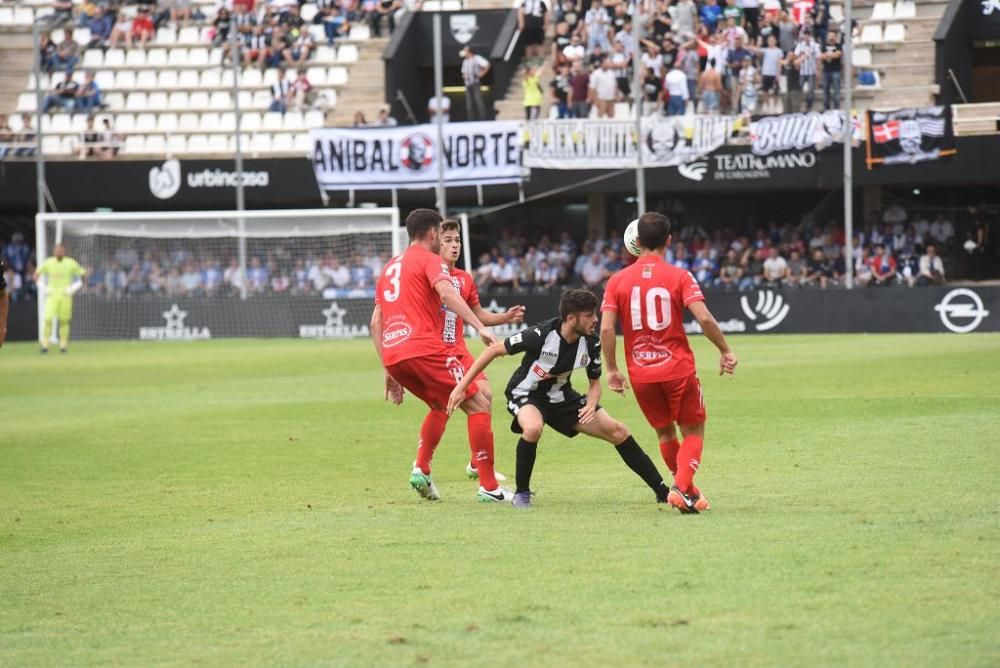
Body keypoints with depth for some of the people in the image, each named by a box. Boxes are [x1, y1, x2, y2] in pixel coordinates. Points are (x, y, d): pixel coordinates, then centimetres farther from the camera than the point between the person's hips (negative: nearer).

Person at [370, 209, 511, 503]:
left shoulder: (390, 267, 26)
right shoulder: (429, 260, 4)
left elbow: (376, 322, 25)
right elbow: (447, 294, -17)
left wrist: (389, 370, 26)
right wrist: (480, 327, -26)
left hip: (392, 354, 8)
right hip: (424, 348, -8)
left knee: (441, 406, 30)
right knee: (478, 405, -2)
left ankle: (422, 470, 15)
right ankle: (489, 487, -8)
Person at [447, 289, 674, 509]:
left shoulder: (591, 343, -15)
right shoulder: (540, 335, -30)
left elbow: (595, 382, 1)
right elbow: (494, 350, -21)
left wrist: (591, 406, -22)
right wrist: (462, 385, -22)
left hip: (560, 396, 5)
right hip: (526, 393, -5)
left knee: (618, 432, -3)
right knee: (533, 428, -40)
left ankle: (663, 492, 8)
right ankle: (521, 493, -16)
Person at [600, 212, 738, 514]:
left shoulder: (618, 281, 1)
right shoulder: (679, 277, -5)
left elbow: (606, 328, -7)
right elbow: (704, 318, -16)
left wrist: (612, 370, 2)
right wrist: (725, 350, -4)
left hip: (640, 373, 3)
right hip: (678, 368, -3)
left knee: (665, 432, 22)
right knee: (693, 431, 10)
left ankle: (686, 490, 28)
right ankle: (682, 487, -11)